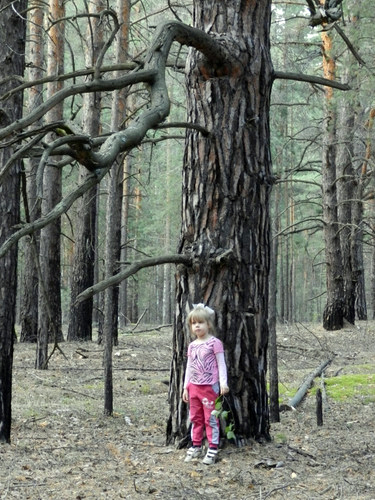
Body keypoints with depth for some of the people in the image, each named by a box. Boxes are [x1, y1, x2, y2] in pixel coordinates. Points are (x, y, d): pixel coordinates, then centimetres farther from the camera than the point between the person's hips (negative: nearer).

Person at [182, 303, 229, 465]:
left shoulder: (214, 343, -7)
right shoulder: (192, 346, 10)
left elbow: (221, 364, -8)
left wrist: (223, 383, -17)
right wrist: (186, 387, 14)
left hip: (209, 386, -6)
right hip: (194, 387, 6)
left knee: (210, 418, -2)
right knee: (195, 418, 12)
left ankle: (213, 449, 2)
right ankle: (196, 446, 20)